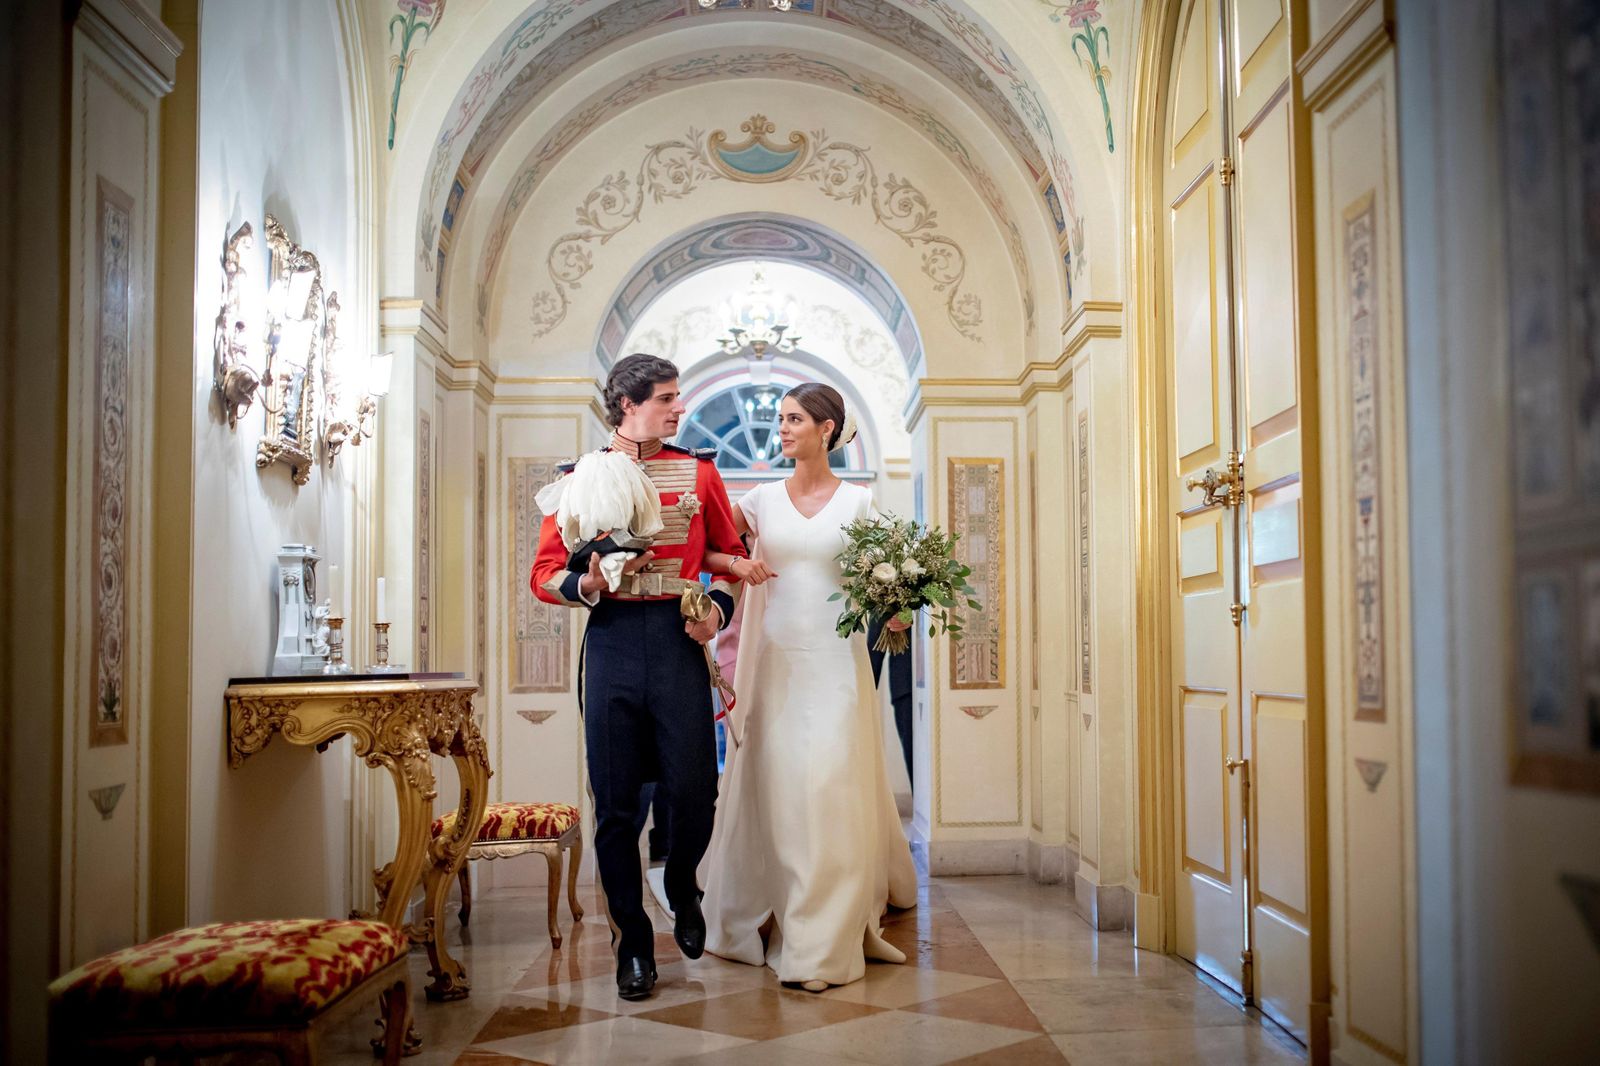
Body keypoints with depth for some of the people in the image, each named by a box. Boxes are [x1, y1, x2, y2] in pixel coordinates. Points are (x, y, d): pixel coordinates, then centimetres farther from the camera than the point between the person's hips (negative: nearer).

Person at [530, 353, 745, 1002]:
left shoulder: (698, 470, 11)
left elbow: (731, 555, 17)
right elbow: (545, 573, 6)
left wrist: (718, 605, -2)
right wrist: (587, 584, -14)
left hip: (679, 641, 1)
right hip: (611, 641, 0)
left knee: (694, 792, -3)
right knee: (615, 804, 2)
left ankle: (682, 891, 30)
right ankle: (633, 942, 18)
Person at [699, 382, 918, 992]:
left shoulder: (857, 501, 4)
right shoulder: (764, 499, 8)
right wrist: (734, 562, -14)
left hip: (834, 662, -2)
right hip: (775, 661, 2)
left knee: (831, 792, -5)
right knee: (773, 788, 4)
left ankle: (825, 943, 2)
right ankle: (768, 922, 21)